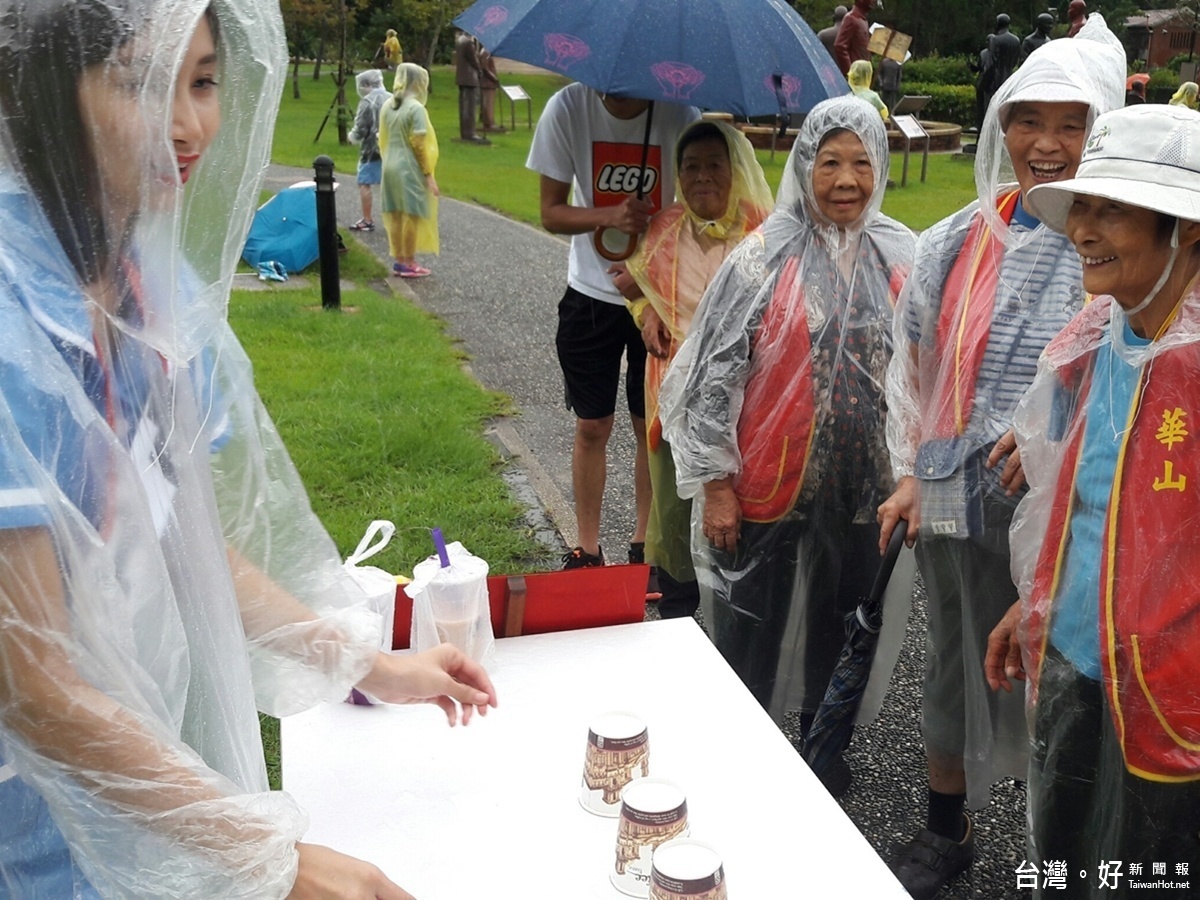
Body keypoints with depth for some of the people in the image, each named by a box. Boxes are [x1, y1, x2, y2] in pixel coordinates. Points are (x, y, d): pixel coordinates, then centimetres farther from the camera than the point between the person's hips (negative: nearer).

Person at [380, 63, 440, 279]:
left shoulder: (387, 106, 8)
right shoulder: (416, 108, -14)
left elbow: (382, 140, 12)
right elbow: (419, 145, -16)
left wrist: (389, 160, 19)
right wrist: (429, 174, -11)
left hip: (390, 168, 7)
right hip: (410, 170, -7)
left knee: (395, 216, 10)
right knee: (412, 216, 0)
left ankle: (399, 261, 17)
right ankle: (409, 263, 4)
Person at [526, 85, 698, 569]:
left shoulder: (681, 115, -15)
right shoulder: (567, 108, -12)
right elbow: (551, 212, -7)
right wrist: (609, 215, -26)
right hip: (591, 293, 1)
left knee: (652, 426, 9)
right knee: (591, 427, 8)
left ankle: (645, 542, 27)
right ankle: (586, 548, 23)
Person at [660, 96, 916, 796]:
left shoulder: (902, 255, 1)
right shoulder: (768, 255, -9)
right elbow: (713, 375, -9)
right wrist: (717, 484, -11)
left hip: (865, 486, 3)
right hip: (769, 487, -3)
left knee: (841, 626, 18)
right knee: (754, 630, 10)